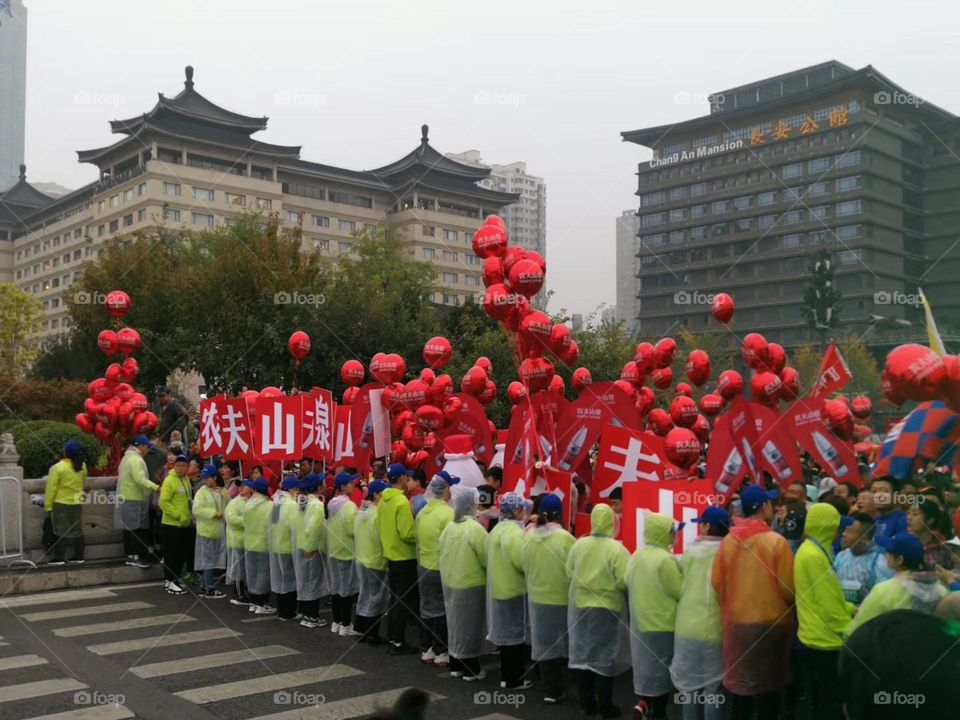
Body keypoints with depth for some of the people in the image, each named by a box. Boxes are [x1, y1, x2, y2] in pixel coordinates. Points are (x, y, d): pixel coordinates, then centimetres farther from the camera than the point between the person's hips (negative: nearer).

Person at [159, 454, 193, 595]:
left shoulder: (186, 479, 11)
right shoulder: (169, 480, -15)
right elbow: (163, 502, -20)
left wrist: (189, 514, 12)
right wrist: (178, 515, -21)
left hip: (185, 524, 8)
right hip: (172, 523, -8)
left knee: (182, 552, 14)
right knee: (171, 553, -3)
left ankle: (175, 578, 26)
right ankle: (170, 581, 4)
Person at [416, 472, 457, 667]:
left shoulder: (422, 512, 3)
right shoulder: (448, 513, -19)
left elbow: (418, 540, 7)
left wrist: (421, 560, 17)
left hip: (423, 567, 6)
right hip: (442, 568, -6)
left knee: (428, 608, 15)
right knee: (443, 610, 4)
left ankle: (430, 648, 24)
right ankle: (441, 652, 10)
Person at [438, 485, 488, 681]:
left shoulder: (449, 527, 2)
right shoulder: (475, 528, -19)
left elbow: (444, 554, 10)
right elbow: (487, 559, -15)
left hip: (450, 582, 7)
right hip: (471, 584, -7)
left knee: (456, 624, 16)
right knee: (470, 626, 3)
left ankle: (455, 665, 24)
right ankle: (471, 670, 11)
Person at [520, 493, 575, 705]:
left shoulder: (528, 537, -4)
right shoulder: (565, 538, -17)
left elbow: (524, 567, 5)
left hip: (537, 598, 4)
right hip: (562, 599, -4)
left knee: (545, 646, 11)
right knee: (565, 645, 12)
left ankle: (551, 691, 15)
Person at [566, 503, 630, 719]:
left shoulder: (578, 545, -6)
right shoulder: (616, 549, -18)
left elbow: (569, 574, 3)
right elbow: (625, 581, -19)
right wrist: (610, 585, 1)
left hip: (579, 606, 4)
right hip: (606, 609, -3)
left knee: (582, 654, 13)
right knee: (603, 657, 7)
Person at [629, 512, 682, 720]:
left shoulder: (636, 556, 7)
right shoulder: (665, 559, -19)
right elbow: (681, 592, -15)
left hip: (640, 623, 7)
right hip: (662, 625, -7)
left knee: (647, 667, 17)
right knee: (660, 671, 4)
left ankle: (644, 703, 6)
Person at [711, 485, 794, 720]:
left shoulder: (728, 541, -6)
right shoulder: (776, 542, -16)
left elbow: (717, 582, 0)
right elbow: (788, 587, -12)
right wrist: (788, 608, 10)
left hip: (736, 621, 4)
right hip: (770, 622, -4)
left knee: (740, 680, 18)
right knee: (767, 684, 10)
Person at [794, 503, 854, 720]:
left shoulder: (807, 551, 10)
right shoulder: (815, 556, -21)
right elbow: (830, 606, -21)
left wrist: (853, 610, 8)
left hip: (813, 637, 10)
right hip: (825, 641, -10)